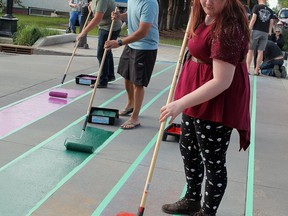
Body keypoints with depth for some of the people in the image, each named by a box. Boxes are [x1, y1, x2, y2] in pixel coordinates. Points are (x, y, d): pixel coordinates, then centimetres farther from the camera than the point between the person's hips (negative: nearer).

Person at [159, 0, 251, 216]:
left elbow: (221, 81, -31)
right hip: (197, 95, 10)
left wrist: (181, 103, -30)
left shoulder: (227, 28, -28)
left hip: (217, 103, -10)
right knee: (188, 149, 23)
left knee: (213, 161, 7)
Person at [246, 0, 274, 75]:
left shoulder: (256, 7, 1)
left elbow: (254, 18, -8)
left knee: (250, 50, 3)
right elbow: (271, 22, 9)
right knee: (260, 51, 6)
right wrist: (270, 32, 18)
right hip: (265, 33, 3)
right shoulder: (270, 11, 13)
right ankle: (256, 70, 8)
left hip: (256, 30, -3)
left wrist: (249, 29, -6)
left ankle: (247, 68, -1)